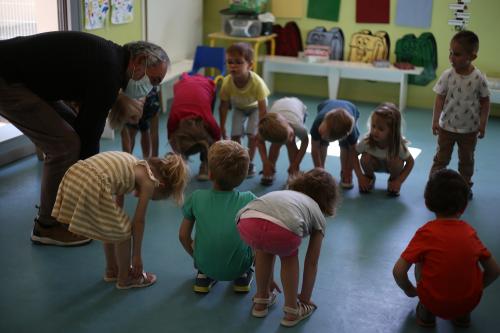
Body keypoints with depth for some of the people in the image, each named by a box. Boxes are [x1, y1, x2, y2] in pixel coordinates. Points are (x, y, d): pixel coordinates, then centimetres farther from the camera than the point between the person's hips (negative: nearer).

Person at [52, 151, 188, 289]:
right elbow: (139, 221, 12)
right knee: (123, 231, 12)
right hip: (92, 186, -9)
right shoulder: (148, 180, 8)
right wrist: (137, 255, 21)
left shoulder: (133, 167, 29)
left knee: (113, 228, 27)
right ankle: (125, 278, 28)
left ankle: (112, 270, 44)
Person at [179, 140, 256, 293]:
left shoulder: (197, 198, -9)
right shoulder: (249, 200, -13)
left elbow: (183, 236, -2)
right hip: (239, 266, -1)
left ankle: (204, 275, 18)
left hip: (205, 263, 2)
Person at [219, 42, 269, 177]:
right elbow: (223, 106, -19)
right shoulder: (227, 82, -35)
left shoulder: (257, 82, -41)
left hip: (255, 106, -2)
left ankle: (249, 163, 8)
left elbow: (262, 109, -31)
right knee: (235, 134, -7)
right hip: (238, 107, 2)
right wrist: (222, 128, -14)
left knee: (252, 133, -13)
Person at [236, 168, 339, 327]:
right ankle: (292, 311, 33)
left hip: (247, 223, 4)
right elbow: (311, 263, 39)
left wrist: (268, 280, 65)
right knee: (289, 256, 30)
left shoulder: (281, 193, 46)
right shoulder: (317, 215, 34)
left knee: (263, 249, 36)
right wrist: (305, 298, 52)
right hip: (284, 229, -3)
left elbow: (268, 241, 54)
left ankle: (261, 301, 45)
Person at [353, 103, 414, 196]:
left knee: (396, 161, -33)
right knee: (366, 158, -30)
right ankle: (369, 177, 3)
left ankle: (393, 180, 0)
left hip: (391, 165, -1)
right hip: (375, 164, 1)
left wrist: (399, 181, -26)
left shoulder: (399, 145, -35)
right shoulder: (367, 141, -34)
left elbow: (410, 162, -20)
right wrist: (360, 177, -23)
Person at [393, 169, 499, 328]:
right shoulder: (470, 232, 1)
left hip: (434, 304, -2)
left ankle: (426, 312, 11)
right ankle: (462, 314, 18)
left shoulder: (426, 233, -9)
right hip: (470, 303, 3)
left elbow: (398, 271, -12)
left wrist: (410, 290, 8)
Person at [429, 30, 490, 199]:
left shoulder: (479, 78, -14)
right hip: (447, 127, 0)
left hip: (470, 129, 0)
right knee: (441, 158, 11)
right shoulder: (447, 75, -13)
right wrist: (435, 120, -15)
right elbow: (440, 99, -10)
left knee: (467, 160, 17)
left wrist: (483, 124, -6)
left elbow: (485, 102, -4)